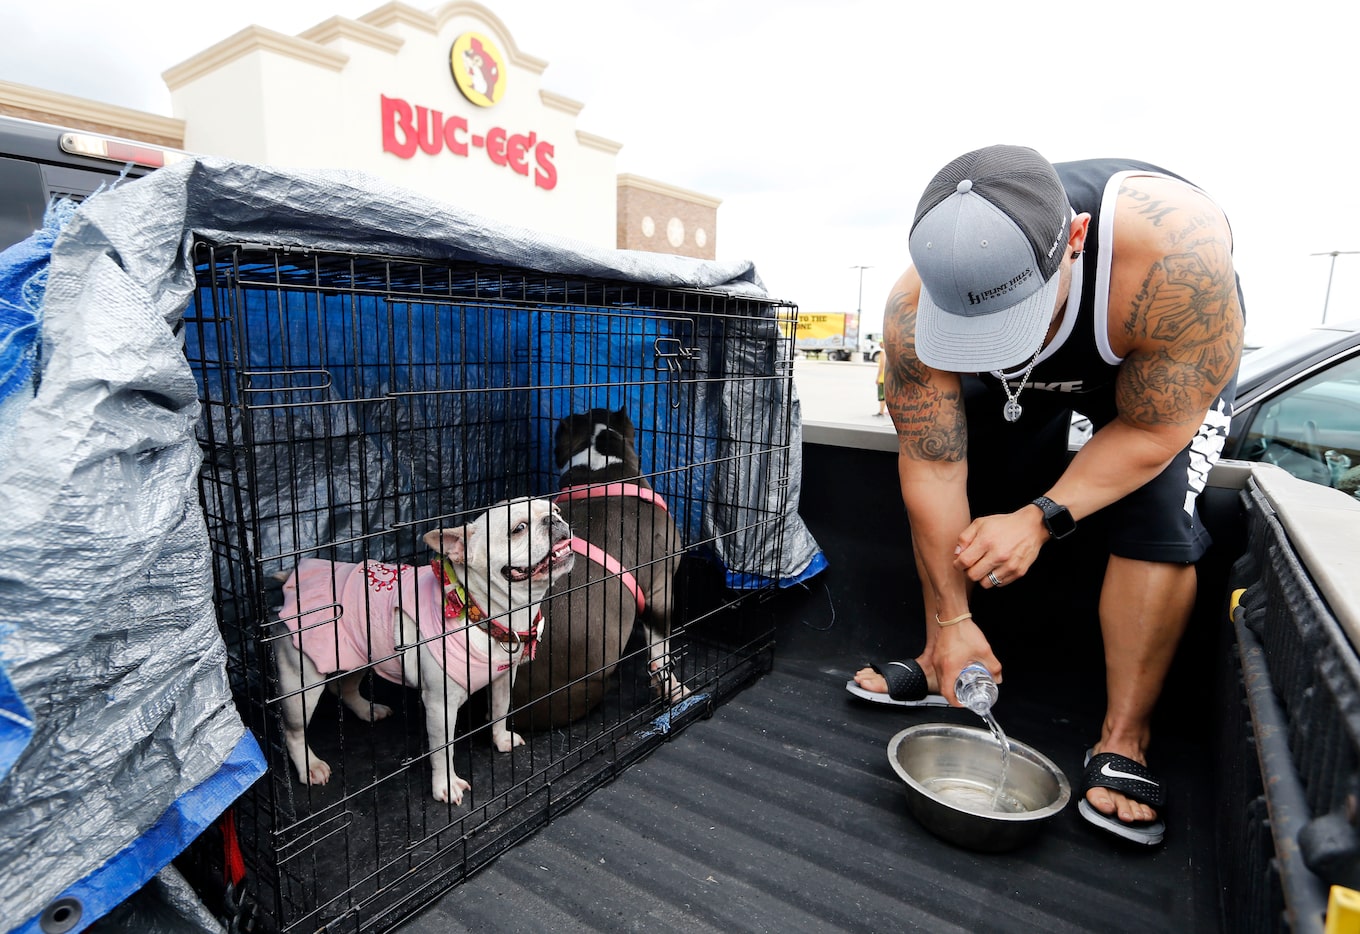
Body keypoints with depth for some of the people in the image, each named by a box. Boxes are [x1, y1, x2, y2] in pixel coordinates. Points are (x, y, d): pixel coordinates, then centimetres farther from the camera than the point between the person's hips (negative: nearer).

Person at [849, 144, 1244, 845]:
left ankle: (1124, 741, -5)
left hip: (1171, 366, -2)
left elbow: (1152, 431, -29)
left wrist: (1041, 517, -37)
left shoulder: (1176, 252, -43)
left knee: (1153, 520, -20)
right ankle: (942, 664, 9)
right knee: (941, 486, -10)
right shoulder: (914, 310, -35)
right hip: (1025, 379, 3)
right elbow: (933, 469, -28)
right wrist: (951, 620, -22)